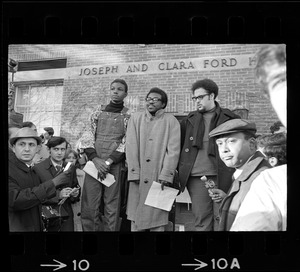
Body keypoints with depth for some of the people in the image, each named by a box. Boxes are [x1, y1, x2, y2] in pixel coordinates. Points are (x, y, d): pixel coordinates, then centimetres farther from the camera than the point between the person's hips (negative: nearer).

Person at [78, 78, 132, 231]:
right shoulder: (98, 112, 14)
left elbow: (127, 143, -1)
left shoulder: (128, 116, 8)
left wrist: (108, 161, -11)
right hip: (94, 163, 2)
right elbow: (88, 137, 7)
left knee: (112, 208, -2)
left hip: (115, 165, -2)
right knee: (89, 207, -1)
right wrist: (95, 159, -7)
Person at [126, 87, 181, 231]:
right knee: (135, 218, 4)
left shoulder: (171, 121, 4)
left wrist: (166, 175, -11)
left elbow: (173, 150, -3)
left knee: (157, 218, 0)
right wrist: (134, 174, -6)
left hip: (159, 178, -2)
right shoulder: (135, 118, 9)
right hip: (138, 178, 2)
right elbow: (131, 147, 2)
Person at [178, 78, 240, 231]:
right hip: (196, 178, 2)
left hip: (222, 177, -2)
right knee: (201, 221, 5)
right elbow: (177, 145, 17)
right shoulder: (189, 120, 13)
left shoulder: (230, 119, 5)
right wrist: (179, 171, 9)